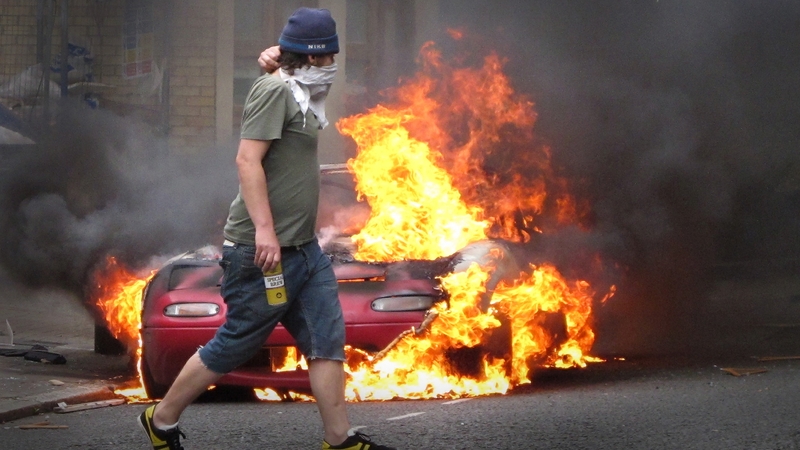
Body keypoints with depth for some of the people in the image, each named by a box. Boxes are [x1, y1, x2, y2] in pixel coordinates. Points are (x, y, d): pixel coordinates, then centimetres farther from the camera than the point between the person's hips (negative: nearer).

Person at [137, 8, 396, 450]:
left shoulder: (295, 96, 15)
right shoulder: (273, 91, -14)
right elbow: (247, 159, -22)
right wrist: (264, 228, -27)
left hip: (303, 248, 10)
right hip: (265, 250, -10)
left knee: (327, 341, 4)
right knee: (234, 346, 0)